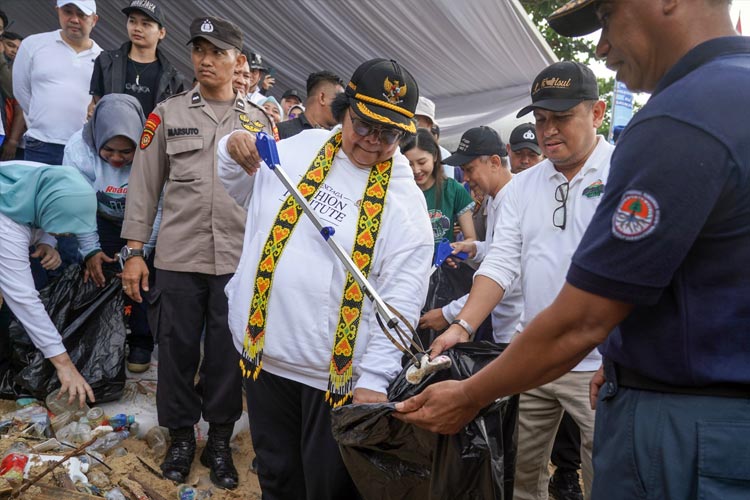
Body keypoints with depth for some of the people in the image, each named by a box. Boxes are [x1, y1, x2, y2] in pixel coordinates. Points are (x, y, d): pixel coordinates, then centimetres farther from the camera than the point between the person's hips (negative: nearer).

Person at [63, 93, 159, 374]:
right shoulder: (79, 146, -26)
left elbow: (159, 209, -26)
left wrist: (139, 249, -31)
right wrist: (90, 250, -26)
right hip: (105, 221, 2)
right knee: (98, 275, -1)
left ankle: (141, 342, 10)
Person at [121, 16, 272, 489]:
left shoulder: (259, 120, 7)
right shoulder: (168, 113, 6)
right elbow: (144, 184, 4)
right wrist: (134, 251, -1)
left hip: (239, 259, 0)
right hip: (178, 257, 0)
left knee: (228, 353, 7)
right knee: (177, 349, 8)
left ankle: (220, 441, 25)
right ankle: (181, 436, 28)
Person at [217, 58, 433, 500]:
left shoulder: (406, 203, -9)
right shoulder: (299, 148, 3)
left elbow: (399, 304, -11)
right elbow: (245, 191, 19)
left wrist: (373, 379, -16)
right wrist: (234, 155, -2)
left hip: (336, 374, -3)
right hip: (263, 353, 4)